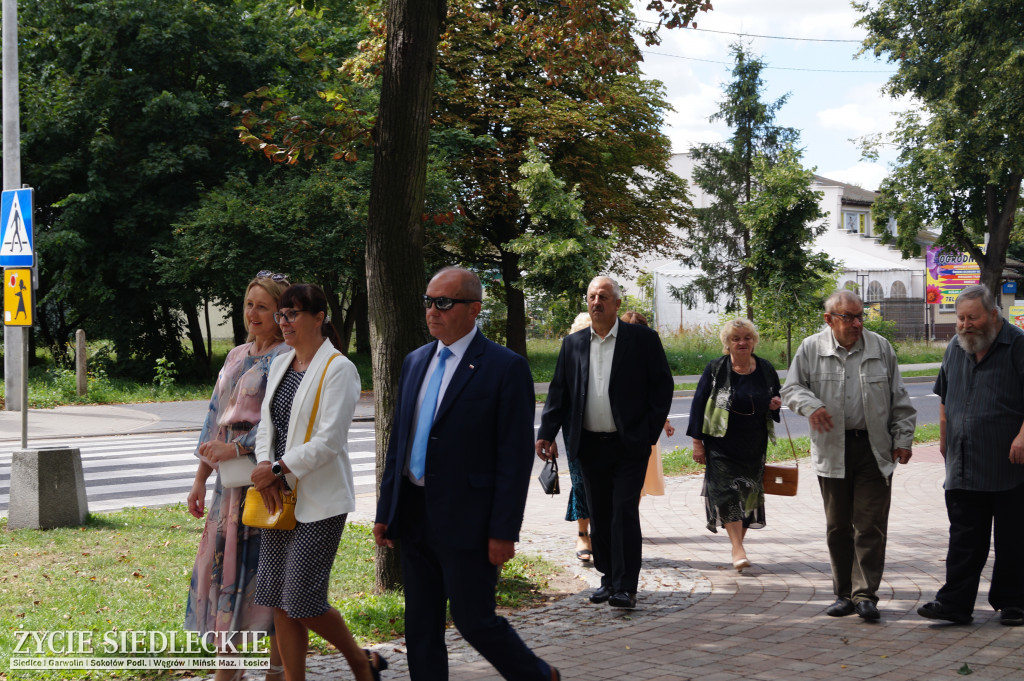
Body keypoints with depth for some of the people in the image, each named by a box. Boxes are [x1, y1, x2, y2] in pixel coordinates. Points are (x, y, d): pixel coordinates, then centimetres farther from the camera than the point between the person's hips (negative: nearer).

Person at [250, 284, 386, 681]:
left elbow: (329, 440, -17)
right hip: (281, 497, 7)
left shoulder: (338, 369, -11)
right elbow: (267, 425, 13)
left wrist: (278, 468, -14)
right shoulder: (280, 365, 13)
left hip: (319, 499, -7)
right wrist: (265, 467, -6)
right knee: (279, 600, 6)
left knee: (303, 600, -7)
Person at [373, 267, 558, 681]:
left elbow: (516, 456, -12)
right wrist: (386, 511, 12)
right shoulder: (415, 362, 11)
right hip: (414, 518, 7)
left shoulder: (506, 368, -10)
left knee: (474, 621, 0)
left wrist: (504, 531, -16)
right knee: (420, 627, 10)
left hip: (467, 521, -7)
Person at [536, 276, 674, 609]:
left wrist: (649, 431, -8)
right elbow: (558, 391, 11)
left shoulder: (643, 340, -1)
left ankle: (625, 586, -4)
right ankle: (609, 578, 22)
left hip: (629, 445, -4)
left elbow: (663, 386, -1)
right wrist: (547, 433, 2)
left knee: (624, 513, -8)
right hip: (590, 445, 4)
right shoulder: (573, 343, 10)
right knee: (599, 516, 10)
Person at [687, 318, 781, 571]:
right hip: (722, 443, -3)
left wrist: (775, 404, -6)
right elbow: (699, 404, -2)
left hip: (754, 445, 3)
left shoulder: (765, 369, 5)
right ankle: (737, 548, -16)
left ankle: (739, 543, 20)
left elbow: (777, 397, 20)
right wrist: (697, 441, -7)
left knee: (748, 493, 7)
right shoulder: (716, 369, -4)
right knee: (727, 491, -13)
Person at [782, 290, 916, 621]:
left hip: (874, 450, 0)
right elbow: (791, 388, 4)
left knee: (870, 525, -5)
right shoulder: (811, 349, 2)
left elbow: (899, 399, 9)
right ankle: (844, 594, 18)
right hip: (832, 451, 1)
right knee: (838, 526, 8)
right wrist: (810, 406, -17)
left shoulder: (880, 348, 5)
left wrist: (903, 438, 4)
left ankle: (866, 594, -1)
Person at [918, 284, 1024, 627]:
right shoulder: (954, 349, 13)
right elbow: (944, 397, 24)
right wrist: (944, 438, 20)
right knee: (964, 537, 4)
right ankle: (955, 602, 4)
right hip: (963, 467, 5)